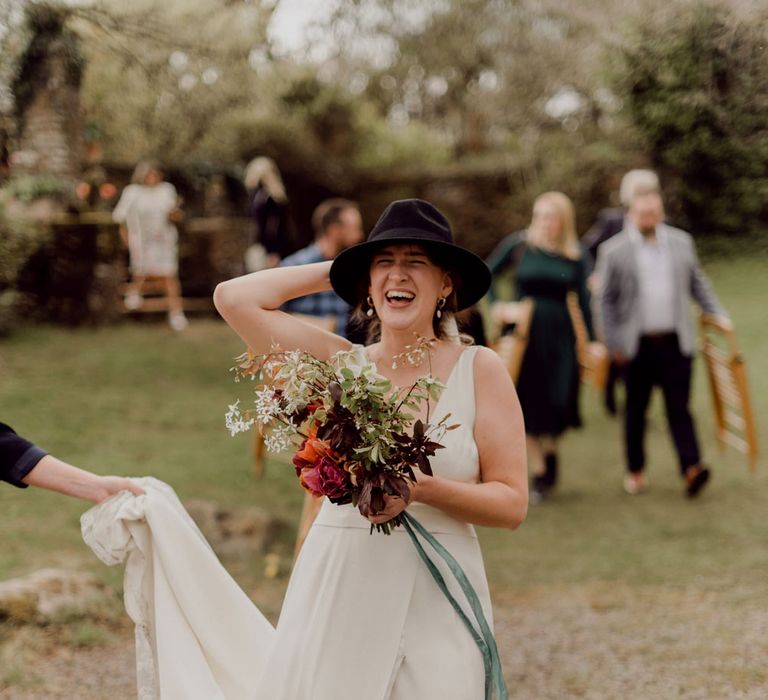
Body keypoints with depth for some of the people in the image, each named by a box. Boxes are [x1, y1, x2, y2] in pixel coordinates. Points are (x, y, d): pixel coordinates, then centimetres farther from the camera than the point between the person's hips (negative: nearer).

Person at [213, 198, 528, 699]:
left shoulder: (479, 370, -1)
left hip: (435, 599, -1)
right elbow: (234, 298, -1)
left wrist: (422, 489, -19)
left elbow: (512, 503, -3)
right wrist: (333, 273, 6)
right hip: (336, 589, 2)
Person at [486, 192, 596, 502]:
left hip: (558, 335, 1)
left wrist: (592, 341, 3)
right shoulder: (519, 245, -2)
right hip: (524, 332, 0)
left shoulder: (574, 256, 1)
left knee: (559, 401, -5)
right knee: (529, 403, 1)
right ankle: (538, 473, 13)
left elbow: (583, 300, 5)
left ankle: (550, 450, 27)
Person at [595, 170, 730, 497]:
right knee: (636, 409, 9)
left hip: (676, 342, 1)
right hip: (637, 345, -1)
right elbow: (605, 299, 3)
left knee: (679, 407, -4)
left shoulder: (681, 242, 8)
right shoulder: (613, 250, -1)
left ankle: (692, 468, -10)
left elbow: (697, 283, 18)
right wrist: (613, 343, 0)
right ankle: (635, 471, 21)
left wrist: (717, 314, 9)